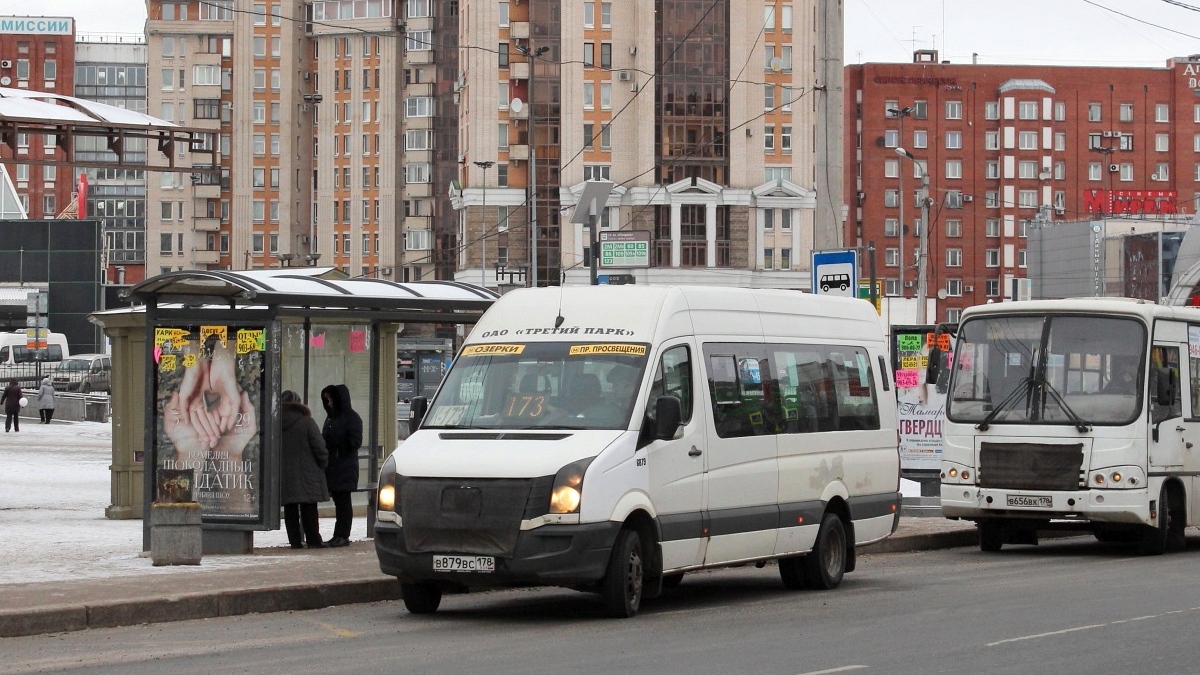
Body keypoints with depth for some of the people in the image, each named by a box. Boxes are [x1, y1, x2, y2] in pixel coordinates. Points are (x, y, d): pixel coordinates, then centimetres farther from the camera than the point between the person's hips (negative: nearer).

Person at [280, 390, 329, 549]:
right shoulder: (307, 422, -8)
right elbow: (319, 447, -9)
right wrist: (323, 463, 5)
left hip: (284, 475, 3)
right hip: (307, 473, -3)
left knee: (290, 509, 7)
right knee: (309, 508, 0)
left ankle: (295, 540, 6)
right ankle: (313, 540, -1)